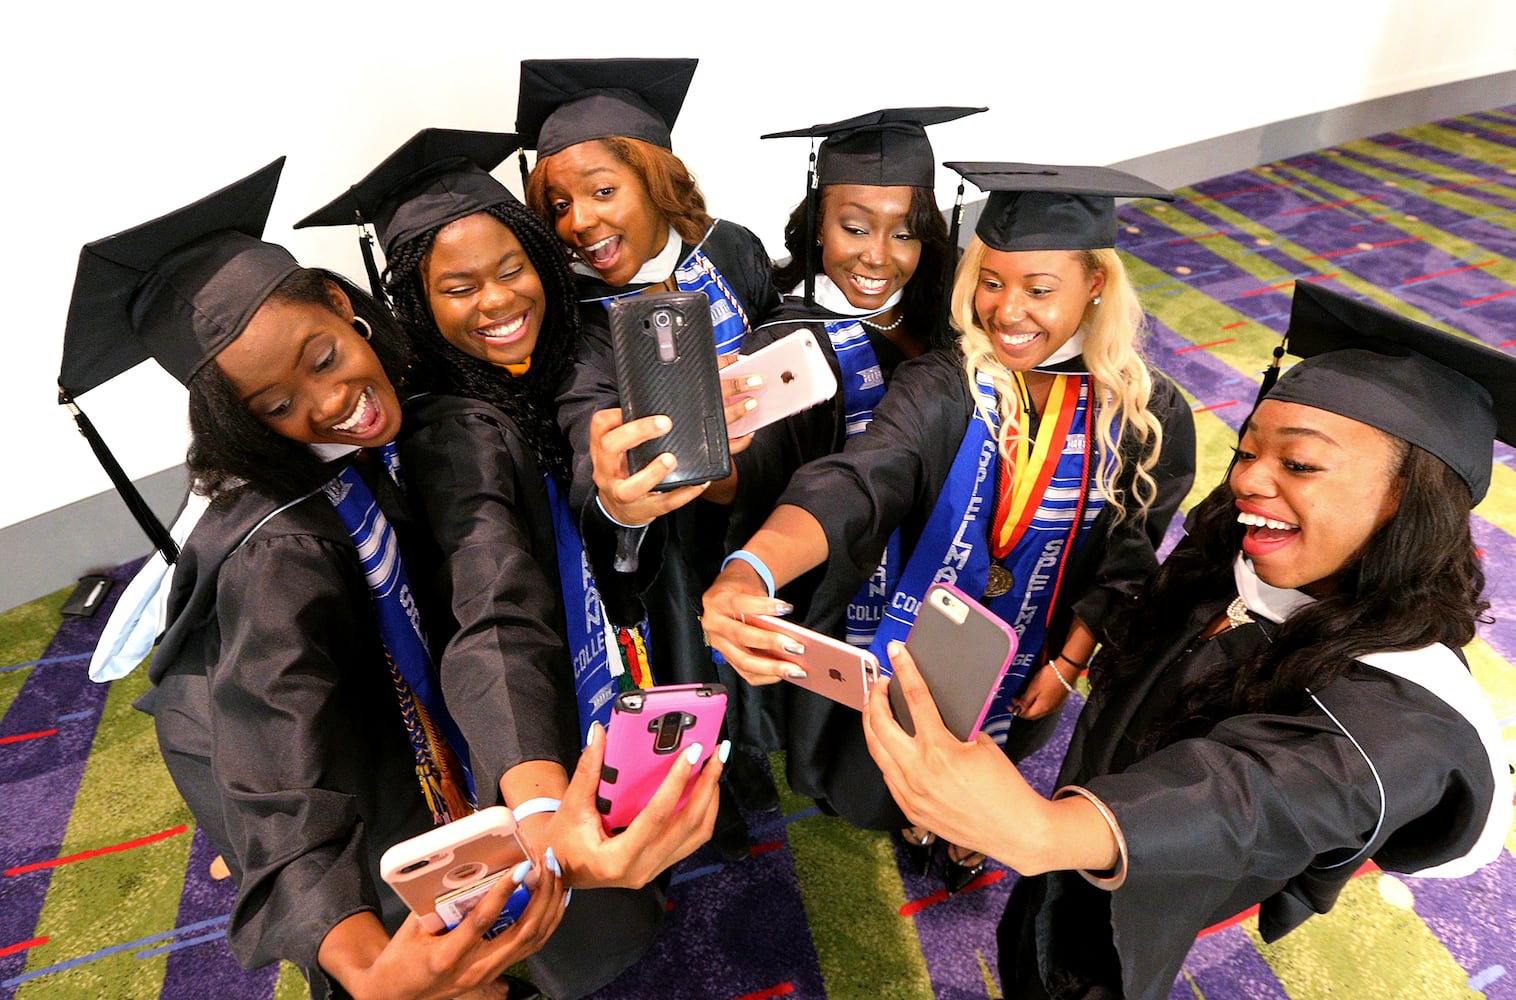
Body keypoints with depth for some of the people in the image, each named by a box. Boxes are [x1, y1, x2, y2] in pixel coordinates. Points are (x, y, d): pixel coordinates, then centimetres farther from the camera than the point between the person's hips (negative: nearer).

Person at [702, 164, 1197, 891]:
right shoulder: (940, 389, -25)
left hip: (1026, 662, 2)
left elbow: (1127, 559, -5)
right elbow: (852, 485, -42)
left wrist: (1069, 662, -7)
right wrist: (750, 571, -60)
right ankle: (918, 809, 59)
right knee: (873, 787, 22)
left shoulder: (1148, 417, -16)